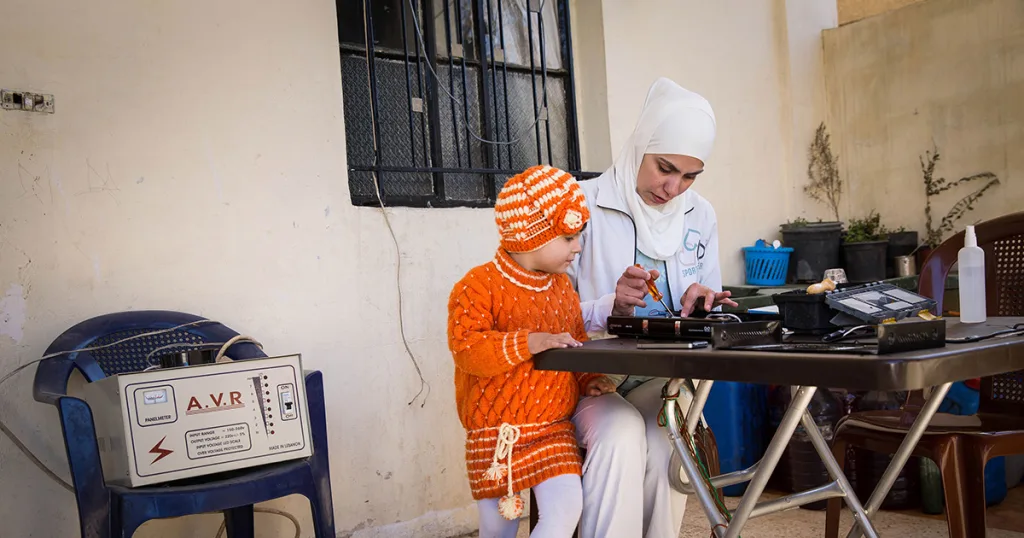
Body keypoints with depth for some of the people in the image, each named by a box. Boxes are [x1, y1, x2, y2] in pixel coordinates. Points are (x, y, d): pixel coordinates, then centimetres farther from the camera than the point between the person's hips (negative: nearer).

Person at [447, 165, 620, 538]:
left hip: (554, 428, 4)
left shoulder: (562, 286, 9)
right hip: (496, 435, -4)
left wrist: (588, 379, 2)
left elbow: (577, 344, 20)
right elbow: (466, 349, -22)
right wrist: (529, 342, -30)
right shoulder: (479, 286, -12)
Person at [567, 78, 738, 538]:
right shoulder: (585, 207, -8)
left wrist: (702, 305, -8)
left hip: (664, 378, 3)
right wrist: (611, 307, -25)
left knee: (664, 437, -29)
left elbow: (706, 312, 16)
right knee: (622, 433, -34)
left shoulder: (700, 216, 8)